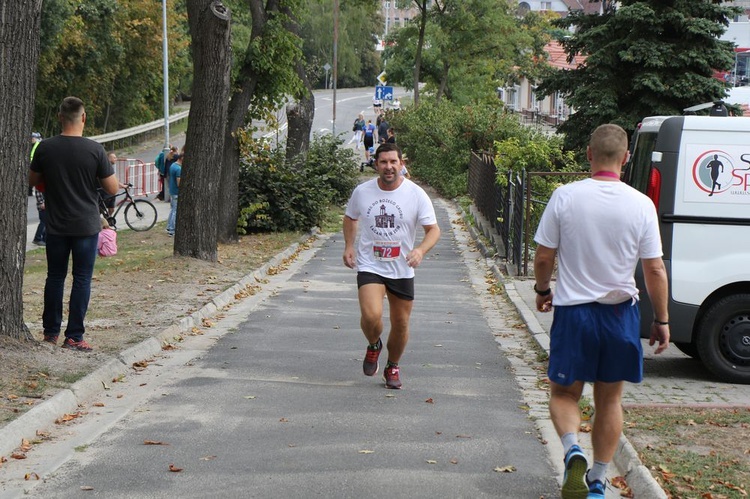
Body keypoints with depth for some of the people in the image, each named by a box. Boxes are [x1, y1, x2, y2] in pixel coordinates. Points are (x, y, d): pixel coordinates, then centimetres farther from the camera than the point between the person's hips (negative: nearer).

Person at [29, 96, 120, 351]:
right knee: (82, 279, 3)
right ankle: (74, 337, 3)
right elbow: (112, 188, -8)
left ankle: (50, 331, 21)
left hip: (56, 225, 3)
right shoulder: (94, 150, -12)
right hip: (86, 225, -3)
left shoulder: (45, 148, -4)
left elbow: (32, 181, 8)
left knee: (55, 277, 14)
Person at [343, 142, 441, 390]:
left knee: (401, 323, 9)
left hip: (402, 269, 1)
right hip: (369, 265, -1)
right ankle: (373, 346, 13)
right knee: (372, 316, -22)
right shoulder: (362, 191, -2)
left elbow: (433, 229, -4)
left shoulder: (416, 194, -7)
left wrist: (421, 250, -23)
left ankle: (393, 367, 34)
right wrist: (348, 246, 4)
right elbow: (350, 218, 18)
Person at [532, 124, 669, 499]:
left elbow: (543, 257, -5)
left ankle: (572, 450, -14)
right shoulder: (641, 205, -8)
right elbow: (655, 270, -5)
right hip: (620, 313, 1)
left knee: (564, 393, 14)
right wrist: (661, 320, 6)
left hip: (573, 310, -1)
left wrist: (543, 290, 15)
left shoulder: (565, 197, -10)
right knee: (609, 400, 16)